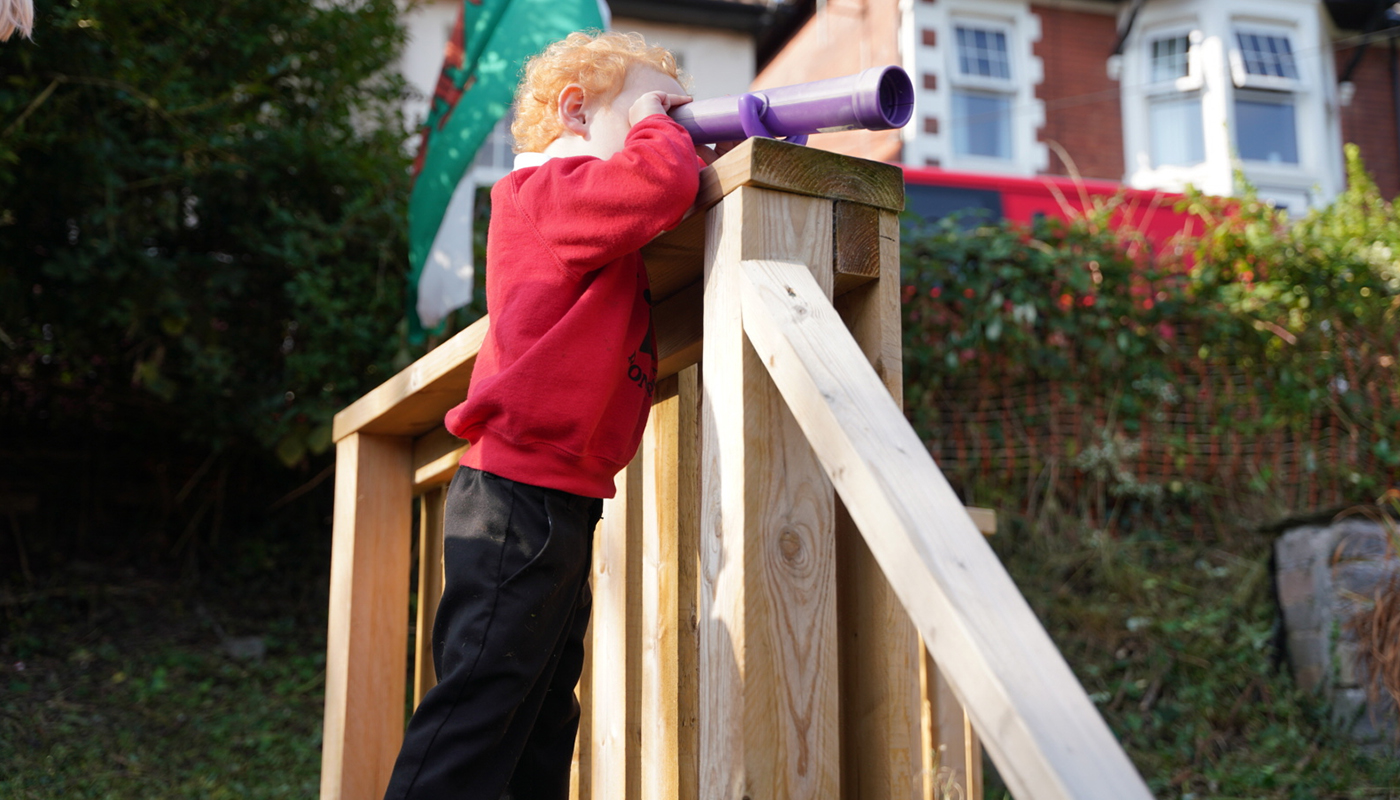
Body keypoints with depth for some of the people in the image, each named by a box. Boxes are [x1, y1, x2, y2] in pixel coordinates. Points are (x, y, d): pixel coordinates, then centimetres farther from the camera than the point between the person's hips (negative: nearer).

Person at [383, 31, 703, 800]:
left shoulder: (571, 204, 20)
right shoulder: (551, 191, -10)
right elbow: (662, 185, -25)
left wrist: (673, 144, 9)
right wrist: (659, 131, -5)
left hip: (555, 502, 11)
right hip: (523, 497, -11)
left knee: (544, 714, 15)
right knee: (482, 696, -10)